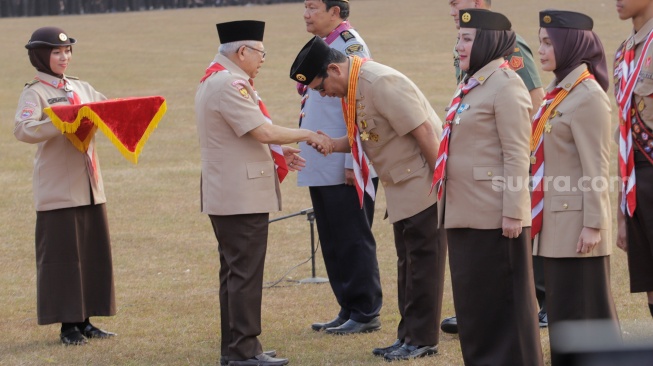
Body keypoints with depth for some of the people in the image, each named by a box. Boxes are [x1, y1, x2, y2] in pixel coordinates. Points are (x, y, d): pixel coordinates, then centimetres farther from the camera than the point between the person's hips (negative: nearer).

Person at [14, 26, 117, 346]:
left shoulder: (81, 88, 14)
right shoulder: (35, 93, -6)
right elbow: (22, 129, -22)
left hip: (89, 186, 7)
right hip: (58, 189, -6)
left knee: (94, 253, 8)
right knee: (62, 255, -3)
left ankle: (85, 320, 16)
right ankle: (68, 324, 3)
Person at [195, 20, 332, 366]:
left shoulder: (215, 80, 17)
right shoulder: (229, 84, -18)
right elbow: (262, 130, -22)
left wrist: (276, 153, 15)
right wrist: (308, 135, -11)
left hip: (225, 194, 11)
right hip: (243, 195, -11)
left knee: (235, 272, 14)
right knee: (245, 273, -7)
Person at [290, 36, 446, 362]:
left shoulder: (381, 84, -23)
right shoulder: (352, 88, 6)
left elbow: (423, 132, -24)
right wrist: (333, 145, -1)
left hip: (423, 184, -10)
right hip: (402, 189, 10)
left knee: (423, 262, -2)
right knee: (407, 262, 14)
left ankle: (422, 339, 4)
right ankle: (409, 336, 21)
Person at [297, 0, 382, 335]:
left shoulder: (350, 47, -13)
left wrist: (353, 162, -20)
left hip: (343, 168, -9)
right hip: (321, 167, 9)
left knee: (353, 241, -3)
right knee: (333, 243, 12)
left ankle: (366, 314, 4)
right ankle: (348, 310, 19)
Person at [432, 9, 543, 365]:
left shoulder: (506, 85, -12)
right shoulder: (470, 85, 16)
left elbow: (516, 155, -17)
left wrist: (513, 212, -21)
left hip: (494, 214, -9)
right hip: (463, 213, 9)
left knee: (503, 301, -2)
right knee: (472, 299, 13)